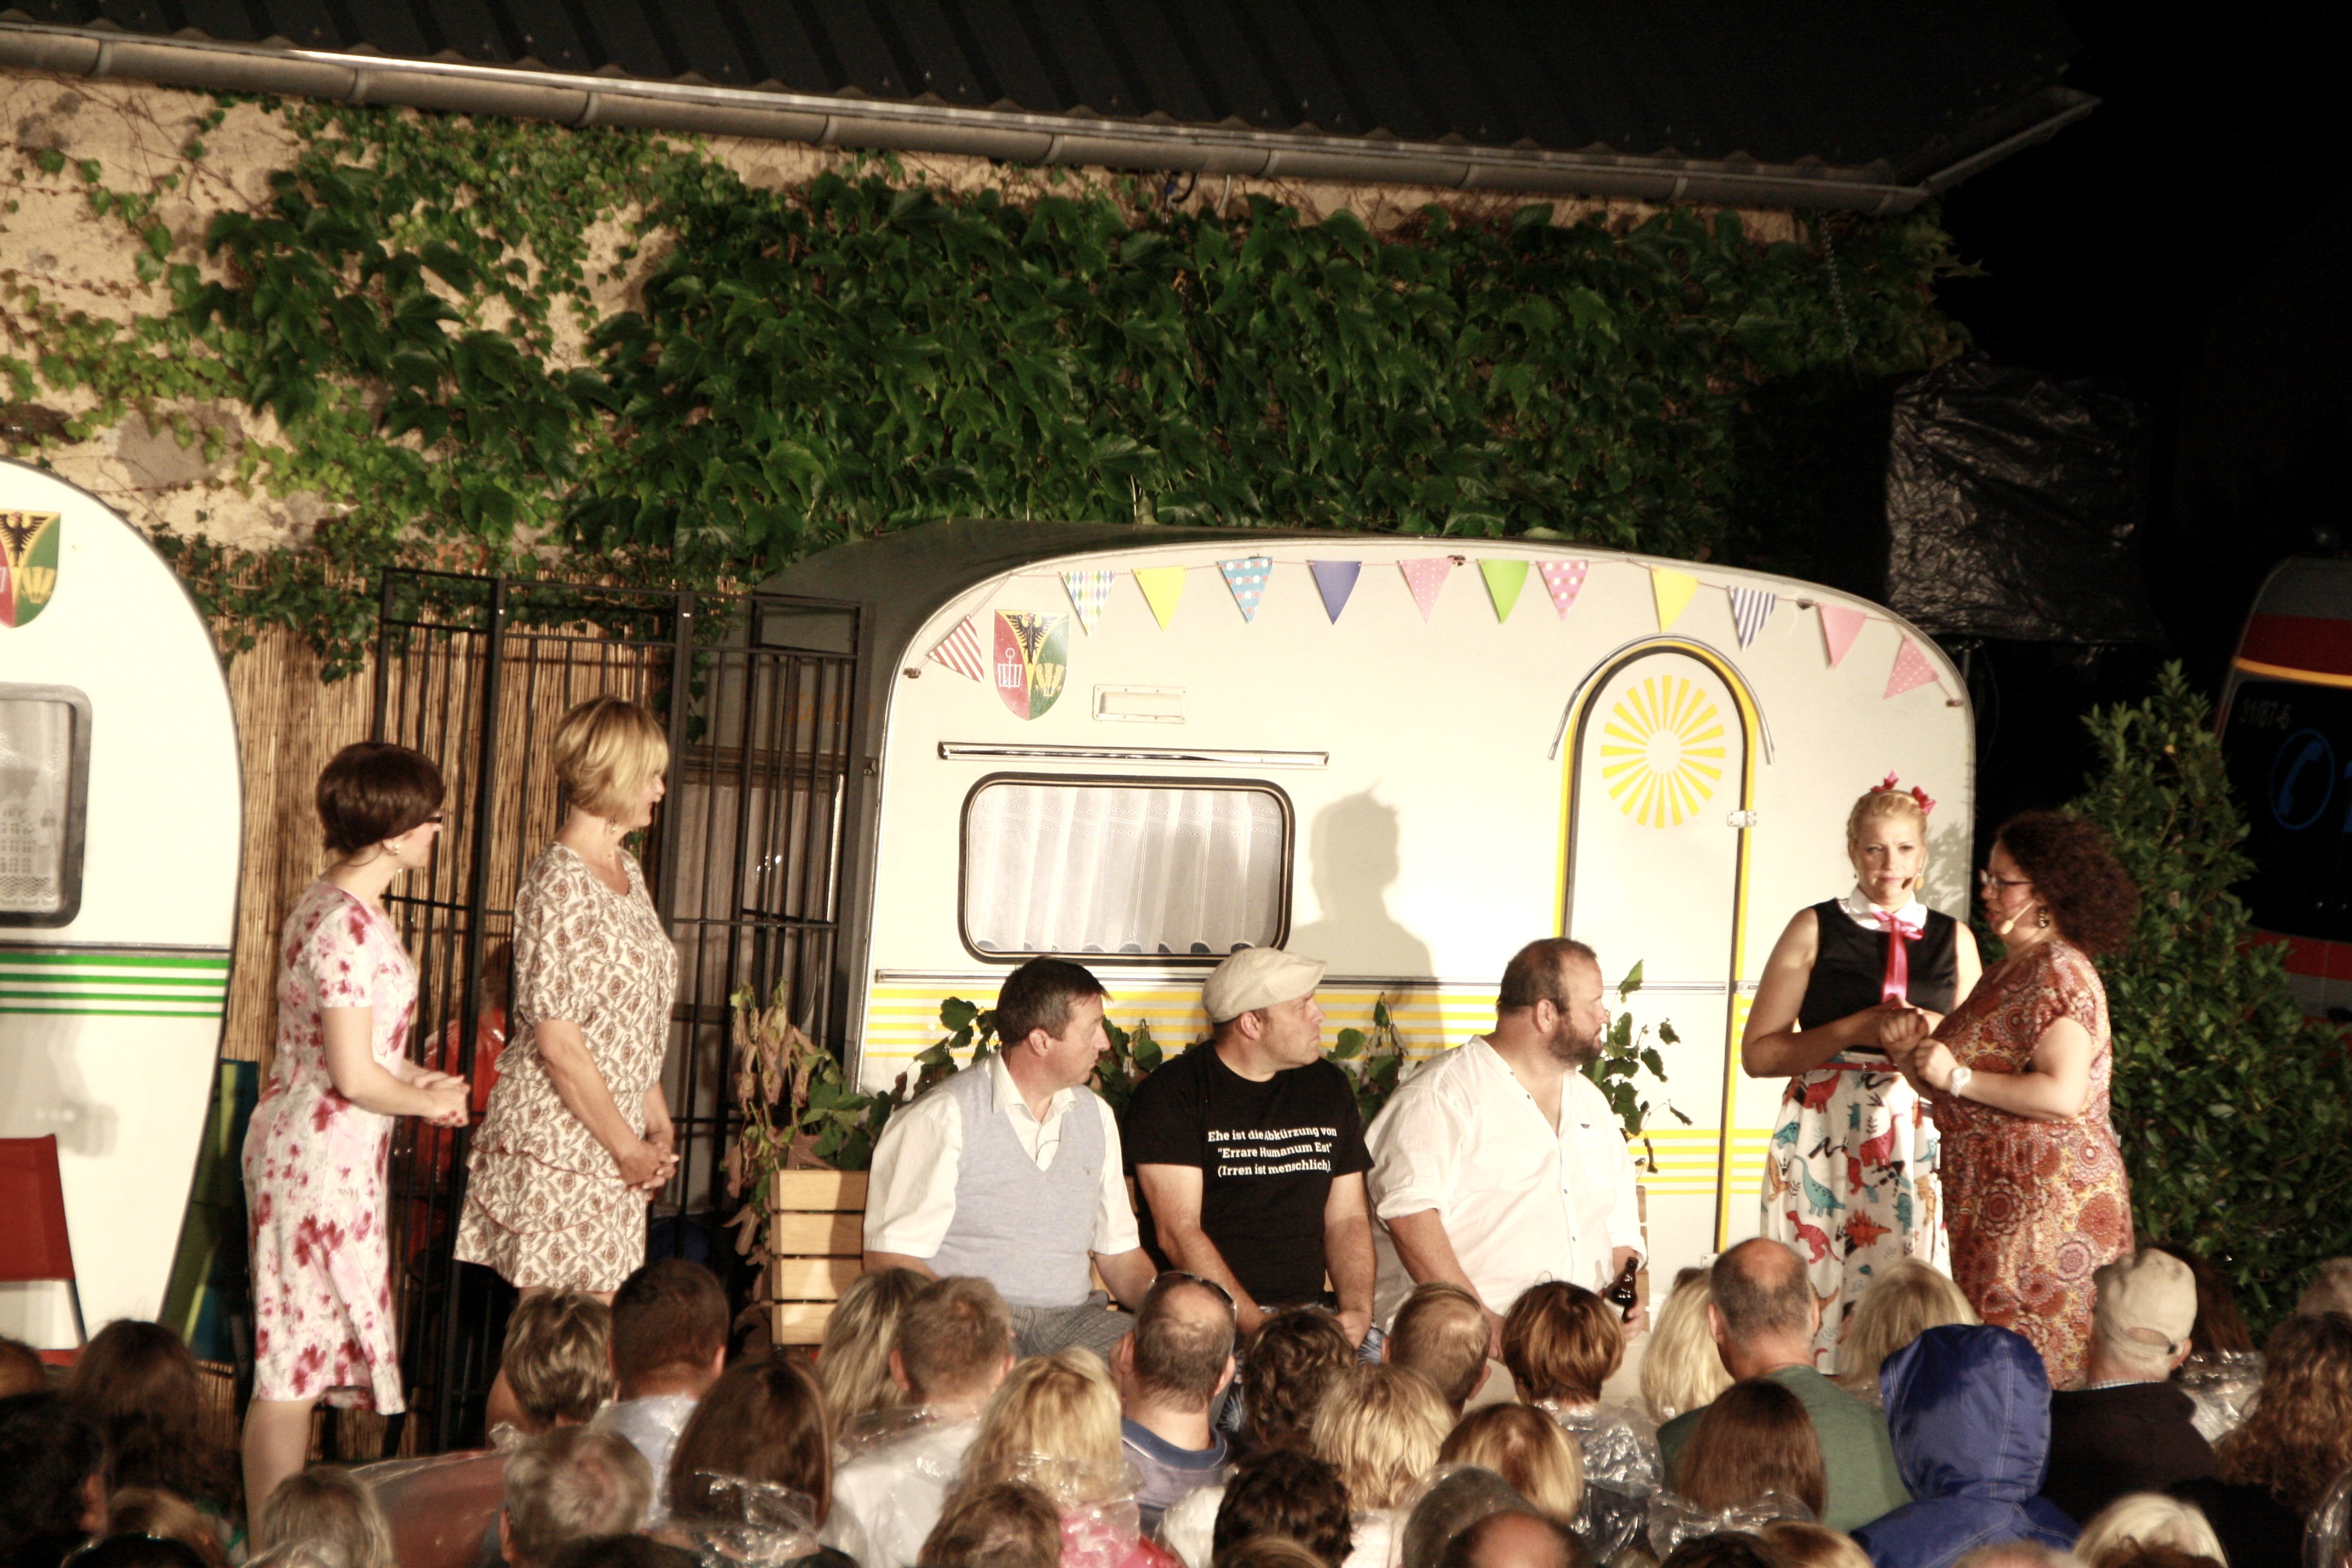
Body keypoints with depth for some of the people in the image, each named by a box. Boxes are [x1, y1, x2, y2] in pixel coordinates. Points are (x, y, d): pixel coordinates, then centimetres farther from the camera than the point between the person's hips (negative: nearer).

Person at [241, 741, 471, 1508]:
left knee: (302, 1356, 16)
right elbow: (353, 1077, -22)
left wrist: (412, 1080, 9)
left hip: (311, 1150, 10)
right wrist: (427, 1101, -4)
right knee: (296, 1362, -4)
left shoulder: (328, 903, 11)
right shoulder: (350, 926, -21)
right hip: (324, 1156, -10)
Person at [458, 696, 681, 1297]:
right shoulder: (561, 886, -15)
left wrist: (658, 1125, 10)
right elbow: (559, 1044, -18)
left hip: (616, 1141, 9)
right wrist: (628, 1147, -12)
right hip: (560, 1142, -9)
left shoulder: (626, 871, 14)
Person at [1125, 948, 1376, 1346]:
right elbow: (1178, 1233, -11)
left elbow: (1348, 1219, 16)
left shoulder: (1329, 1088, 17)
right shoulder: (1172, 1093, -3)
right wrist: (1259, 1327, -20)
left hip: (1308, 1311, 6)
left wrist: (1358, 1312, -4)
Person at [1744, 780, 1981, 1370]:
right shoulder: (1816, 929, 7)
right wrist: (1855, 1031, -9)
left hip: (1922, 1141, 2)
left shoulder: (1953, 939, 15)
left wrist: (1937, 1034, -1)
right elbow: (1758, 1053, 1)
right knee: (1819, 1294, -9)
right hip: (1825, 1140, -2)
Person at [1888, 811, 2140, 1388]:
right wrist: (1914, 1049, 3)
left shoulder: (2059, 972, -12)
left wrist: (1958, 1077, -19)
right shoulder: (2007, 972, 18)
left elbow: (2064, 1096, -24)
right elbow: (1955, 1097, 22)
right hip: (1998, 1197, 10)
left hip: (2049, 1194, -10)